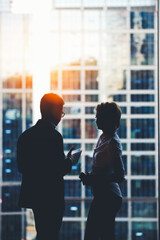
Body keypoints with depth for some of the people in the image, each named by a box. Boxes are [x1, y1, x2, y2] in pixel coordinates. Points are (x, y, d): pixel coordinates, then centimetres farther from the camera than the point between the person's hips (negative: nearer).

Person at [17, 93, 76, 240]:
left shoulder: (26, 135, 8)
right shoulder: (54, 136, -16)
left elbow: (21, 167, 12)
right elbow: (58, 170, -18)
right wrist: (69, 161, 2)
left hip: (33, 194, 8)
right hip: (51, 197, -8)